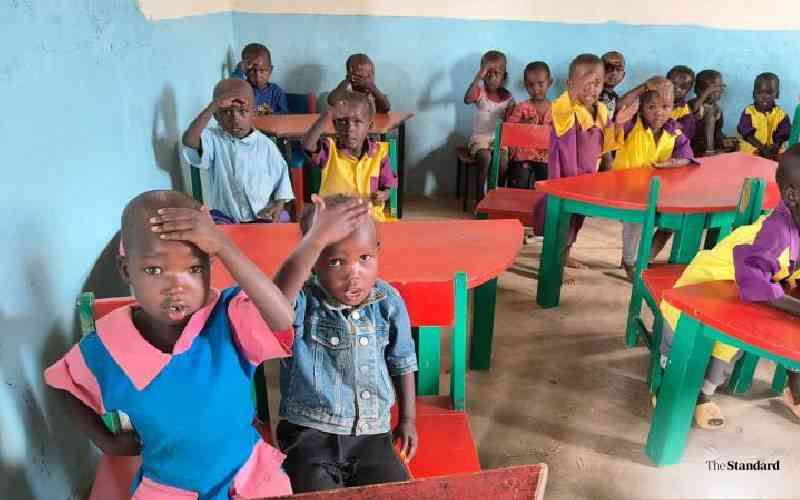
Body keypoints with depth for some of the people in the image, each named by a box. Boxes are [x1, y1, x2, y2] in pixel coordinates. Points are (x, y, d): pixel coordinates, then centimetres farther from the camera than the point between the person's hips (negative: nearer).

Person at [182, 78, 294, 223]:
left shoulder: (266, 145, 0)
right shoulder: (214, 139, -5)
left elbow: (281, 175, 7)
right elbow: (188, 141, -26)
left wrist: (279, 204, -10)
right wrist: (212, 106, -29)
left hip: (265, 216, 1)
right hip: (225, 218, -1)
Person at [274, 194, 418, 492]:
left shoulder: (389, 302, -5)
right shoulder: (302, 301, -16)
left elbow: (401, 361, 11)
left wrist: (408, 419, 13)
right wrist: (317, 238, -51)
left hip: (373, 434, 3)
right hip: (310, 434, -3)